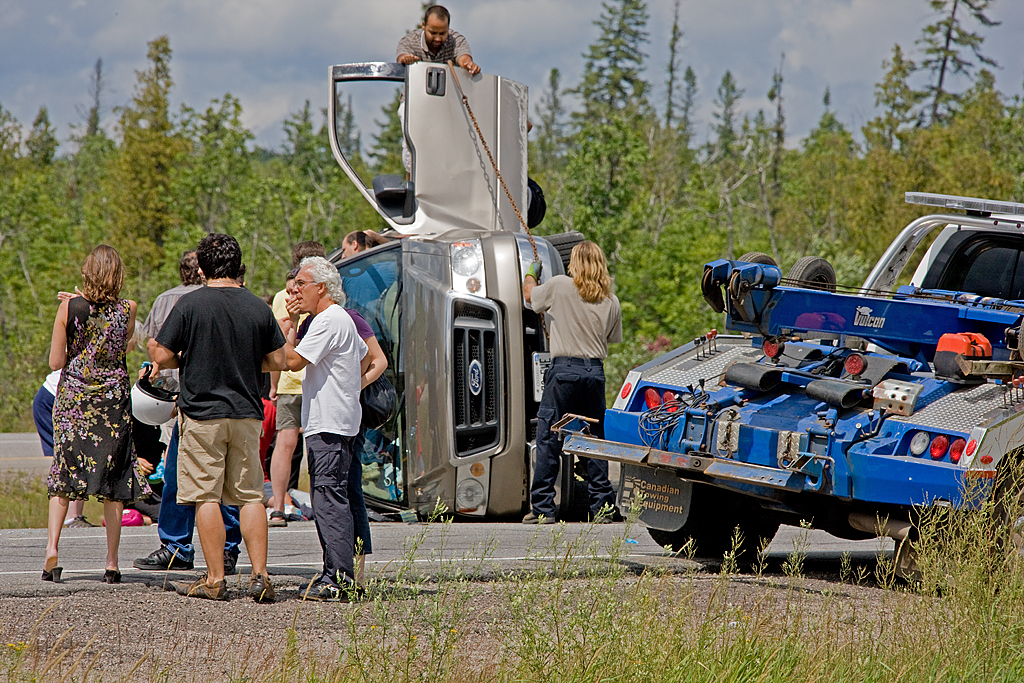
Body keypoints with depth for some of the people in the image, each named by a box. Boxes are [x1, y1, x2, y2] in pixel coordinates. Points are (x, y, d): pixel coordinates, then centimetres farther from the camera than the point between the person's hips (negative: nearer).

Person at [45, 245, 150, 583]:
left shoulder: (69, 308, -6)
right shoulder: (127, 310, -4)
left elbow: (56, 362, -3)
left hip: (73, 399, 0)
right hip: (114, 400, 0)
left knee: (62, 477, 9)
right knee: (114, 484, 4)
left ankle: (52, 546, -8)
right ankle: (112, 562, 2)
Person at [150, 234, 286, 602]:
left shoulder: (190, 304, -8)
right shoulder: (258, 308, 2)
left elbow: (162, 356, -9)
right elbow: (277, 360, 7)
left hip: (202, 411, -3)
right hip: (247, 413, 3)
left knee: (206, 496, 1)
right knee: (250, 496, 8)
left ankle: (215, 579, 0)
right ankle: (259, 575, 0)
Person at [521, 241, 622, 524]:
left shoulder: (559, 286, -4)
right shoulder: (610, 301, 5)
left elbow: (529, 295, 14)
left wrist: (530, 273, 35)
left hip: (564, 370, -4)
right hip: (595, 371, 4)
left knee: (548, 439, 0)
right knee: (594, 438, 10)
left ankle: (542, 508, -3)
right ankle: (602, 506, 9)